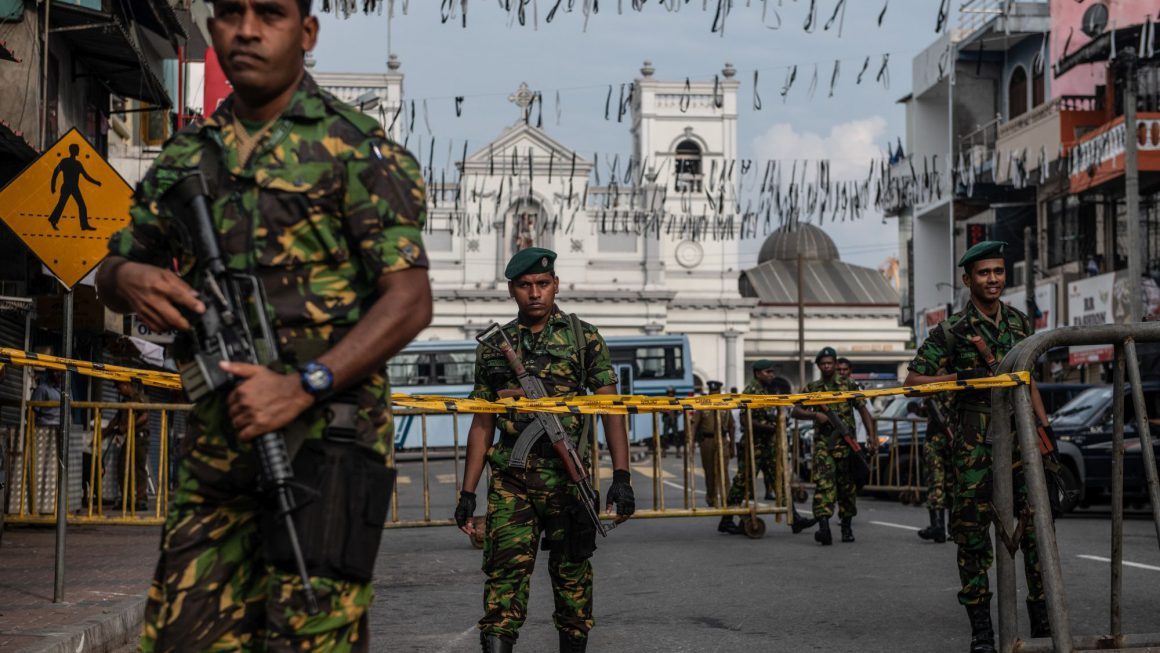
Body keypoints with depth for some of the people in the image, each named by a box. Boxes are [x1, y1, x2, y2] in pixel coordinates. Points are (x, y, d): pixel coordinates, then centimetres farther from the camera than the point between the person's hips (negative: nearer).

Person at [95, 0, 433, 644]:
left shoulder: (354, 148, -3)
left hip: (325, 439, -6)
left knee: (308, 637, -8)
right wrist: (128, 280, -3)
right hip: (217, 441, 6)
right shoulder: (187, 155, 15)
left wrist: (302, 387, -21)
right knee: (185, 635, 5)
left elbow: (410, 300, -10)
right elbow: (113, 269, 24)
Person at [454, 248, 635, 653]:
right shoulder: (493, 346, 11)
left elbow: (610, 408, 0)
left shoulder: (584, 338, 5)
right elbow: (482, 425, 13)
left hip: (568, 479, -1)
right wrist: (468, 492, 8)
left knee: (572, 574, 7)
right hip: (511, 482, 1)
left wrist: (621, 475, -10)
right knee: (506, 570, -10)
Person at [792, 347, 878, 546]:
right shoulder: (812, 388, 10)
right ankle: (823, 527, -26)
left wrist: (871, 435, -6)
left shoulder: (849, 386, 7)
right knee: (823, 483, -15)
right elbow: (796, 411, 6)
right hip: (823, 443, 0)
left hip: (846, 443, 0)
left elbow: (863, 411, 3)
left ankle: (847, 527, 22)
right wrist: (815, 414, -13)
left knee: (847, 485, 7)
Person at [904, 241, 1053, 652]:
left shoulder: (1019, 323, 12)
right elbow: (913, 381, -4)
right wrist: (958, 377, -16)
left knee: (1037, 526, 1)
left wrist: (1043, 423, 15)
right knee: (973, 534, 0)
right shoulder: (951, 331, -3)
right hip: (975, 446, -4)